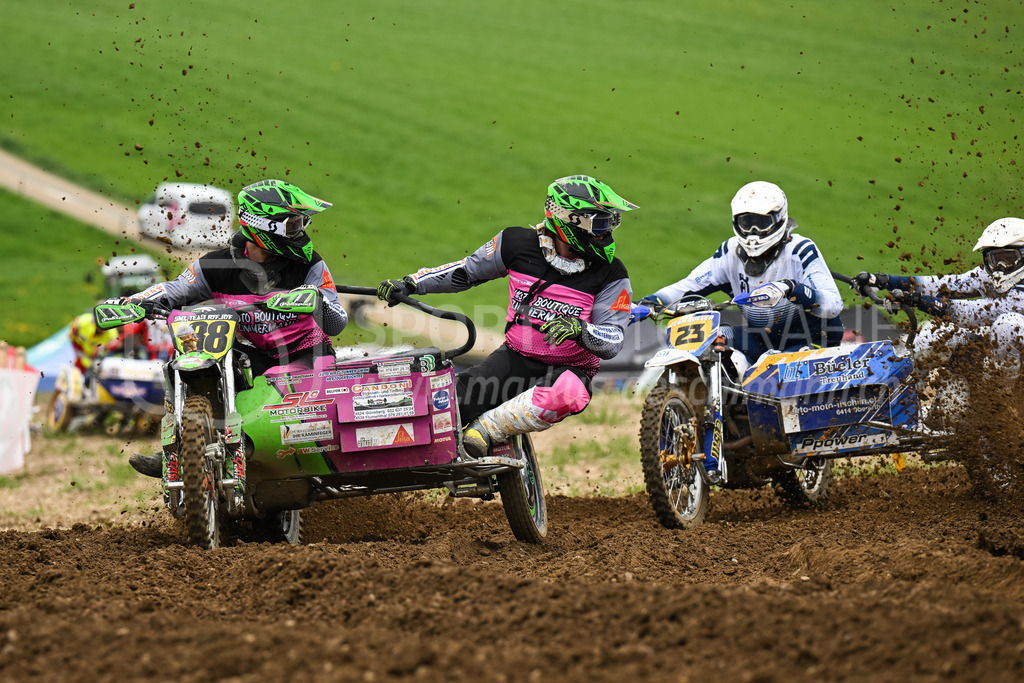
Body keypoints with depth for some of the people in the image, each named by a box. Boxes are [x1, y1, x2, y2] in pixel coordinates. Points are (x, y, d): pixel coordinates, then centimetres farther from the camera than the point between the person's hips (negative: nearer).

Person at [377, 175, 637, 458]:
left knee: (569, 394, -40)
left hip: (567, 368, -2)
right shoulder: (519, 243, -2)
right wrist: (410, 283, 8)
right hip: (515, 357, 2)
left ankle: (485, 429, -28)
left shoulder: (610, 275, -8)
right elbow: (468, 269, 13)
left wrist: (580, 330, -31)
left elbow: (613, 341, -10)